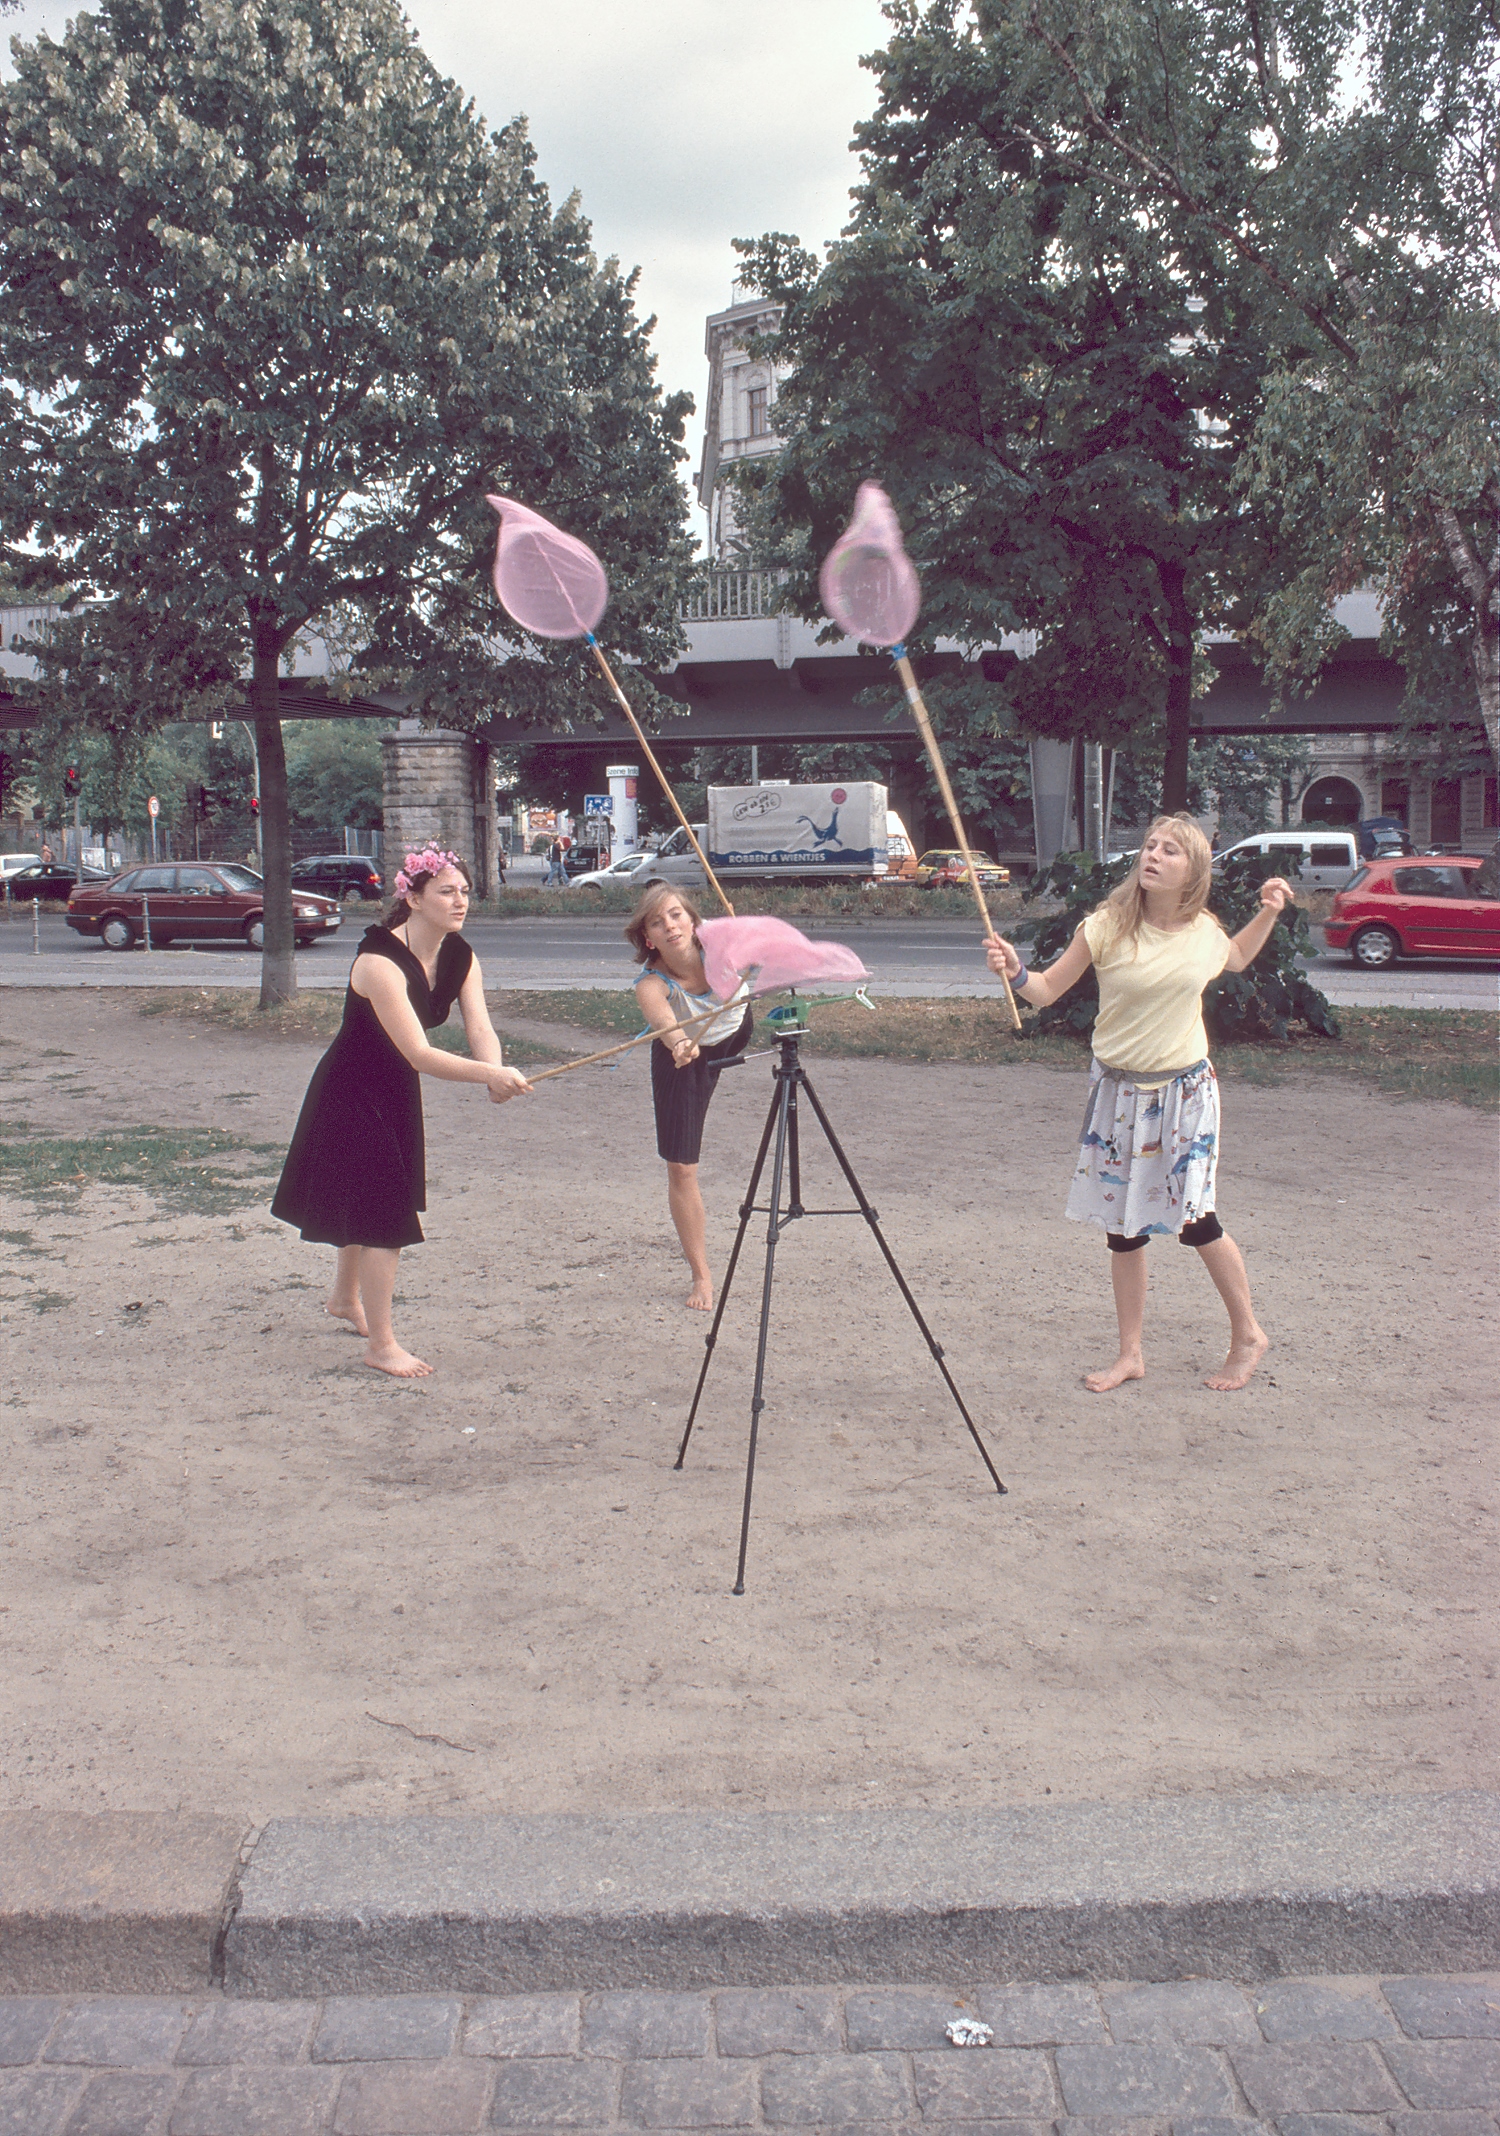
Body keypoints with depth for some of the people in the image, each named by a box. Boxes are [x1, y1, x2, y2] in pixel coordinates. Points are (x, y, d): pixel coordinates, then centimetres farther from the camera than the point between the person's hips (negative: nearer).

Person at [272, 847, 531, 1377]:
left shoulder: (460, 957, -7)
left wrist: (496, 1073, -42)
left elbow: (479, 1026, -20)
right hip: (351, 1094, -8)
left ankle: (345, 1297, 49)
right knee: (383, 1214, -9)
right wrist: (490, 1075, -50)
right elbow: (419, 1054, -37)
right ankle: (380, 1345, 4)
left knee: (370, 1199, 25)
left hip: (396, 1094, 8)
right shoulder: (380, 961, -30)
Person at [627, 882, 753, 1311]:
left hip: (737, 1033, 2)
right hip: (685, 1058, -2)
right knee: (680, 1168, -4)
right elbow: (662, 1019, -57)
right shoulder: (651, 984, -37)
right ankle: (701, 1274, 9)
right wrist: (678, 1043, -78)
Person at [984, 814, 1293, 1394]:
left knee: (1195, 1220, 0)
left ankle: (1248, 1335, 22)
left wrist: (1268, 913, 7)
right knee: (1122, 1226, 7)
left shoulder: (1204, 932, -3)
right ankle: (1130, 1354, 20)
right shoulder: (1109, 926, -11)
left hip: (1185, 1088, 0)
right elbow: (1047, 990, -9)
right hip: (1119, 1090, 0)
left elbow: (1236, 959, 22)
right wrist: (1015, 971, -29)